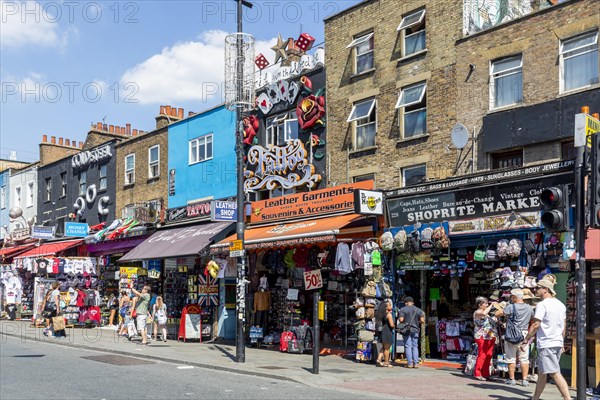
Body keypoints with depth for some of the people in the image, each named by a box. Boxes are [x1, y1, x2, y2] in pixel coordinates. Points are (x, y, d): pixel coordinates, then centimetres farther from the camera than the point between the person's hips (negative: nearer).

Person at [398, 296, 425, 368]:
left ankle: (410, 363, -2)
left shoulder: (403, 309, -3)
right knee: (415, 346, 10)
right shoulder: (418, 310, 6)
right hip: (415, 330, 3)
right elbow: (422, 320, 0)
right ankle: (416, 363, 5)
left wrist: (399, 319, 10)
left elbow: (401, 319, -12)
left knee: (408, 346, 1)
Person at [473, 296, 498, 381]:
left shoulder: (487, 313, 22)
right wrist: (491, 305, -17)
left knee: (488, 356, 7)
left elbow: (493, 321, 30)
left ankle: (485, 374, 12)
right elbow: (484, 313, -27)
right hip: (482, 337, -8)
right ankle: (477, 374, -3)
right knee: (482, 355, -9)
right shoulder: (477, 312, -5)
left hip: (490, 337, 8)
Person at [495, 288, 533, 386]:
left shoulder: (511, 307, -13)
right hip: (524, 335, 4)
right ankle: (525, 379, 5)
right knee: (524, 359, 7)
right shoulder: (529, 308, 5)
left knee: (511, 358, 5)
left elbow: (497, 314, -12)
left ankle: (512, 379, 9)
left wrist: (502, 309, 8)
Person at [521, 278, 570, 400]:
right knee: (542, 372, 16)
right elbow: (563, 326, 18)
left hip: (546, 344, -9)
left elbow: (535, 325, -16)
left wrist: (526, 340, -8)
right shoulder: (560, 304, 13)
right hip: (557, 343, 9)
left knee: (555, 373, -9)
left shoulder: (542, 304, -13)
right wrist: (561, 343, 25)